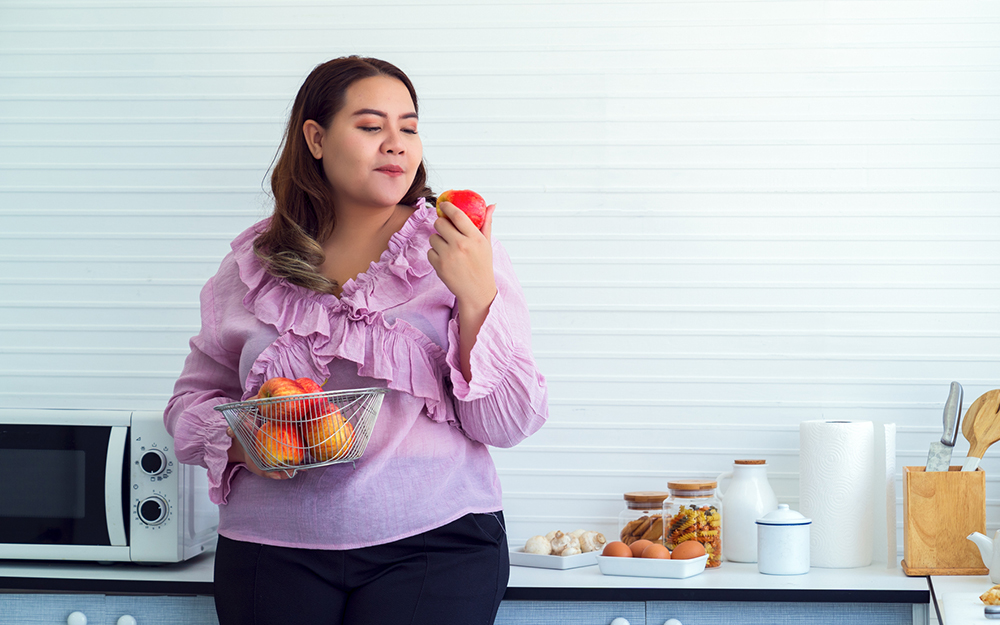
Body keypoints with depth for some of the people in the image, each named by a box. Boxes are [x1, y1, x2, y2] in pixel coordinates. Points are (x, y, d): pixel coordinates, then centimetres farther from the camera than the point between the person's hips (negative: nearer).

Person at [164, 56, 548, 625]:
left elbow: (509, 424, -5)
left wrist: (477, 295, -17)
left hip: (433, 545, -2)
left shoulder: (460, 251, 1)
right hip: (274, 551, 2)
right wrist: (241, 443, -5)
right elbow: (194, 396, 16)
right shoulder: (254, 262, 7)